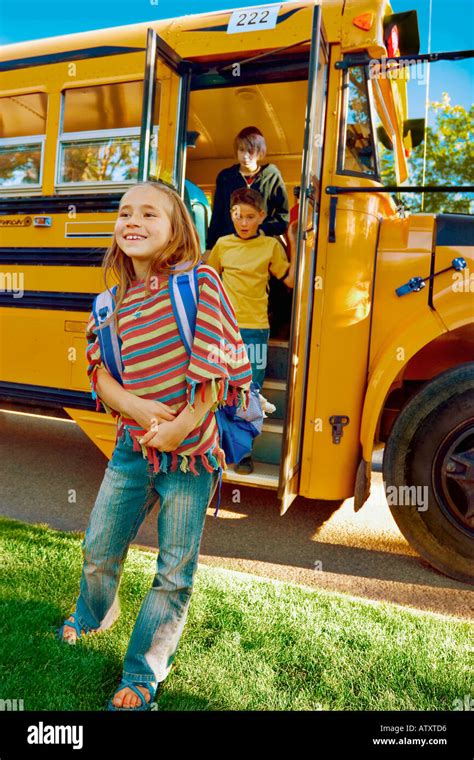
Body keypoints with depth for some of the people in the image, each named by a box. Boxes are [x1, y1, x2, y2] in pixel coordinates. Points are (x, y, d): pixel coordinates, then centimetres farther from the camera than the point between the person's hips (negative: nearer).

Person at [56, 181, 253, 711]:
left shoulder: (198, 281, -9)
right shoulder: (116, 303, 6)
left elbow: (217, 364, -13)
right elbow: (99, 370, 5)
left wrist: (182, 425, -17)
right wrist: (133, 405, -14)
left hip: (189, 452, -4)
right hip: (132, 448, 5)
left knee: (174, 575, 7)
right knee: (99, 549, 20)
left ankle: (143, 674, 30)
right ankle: (95, 614, 53)